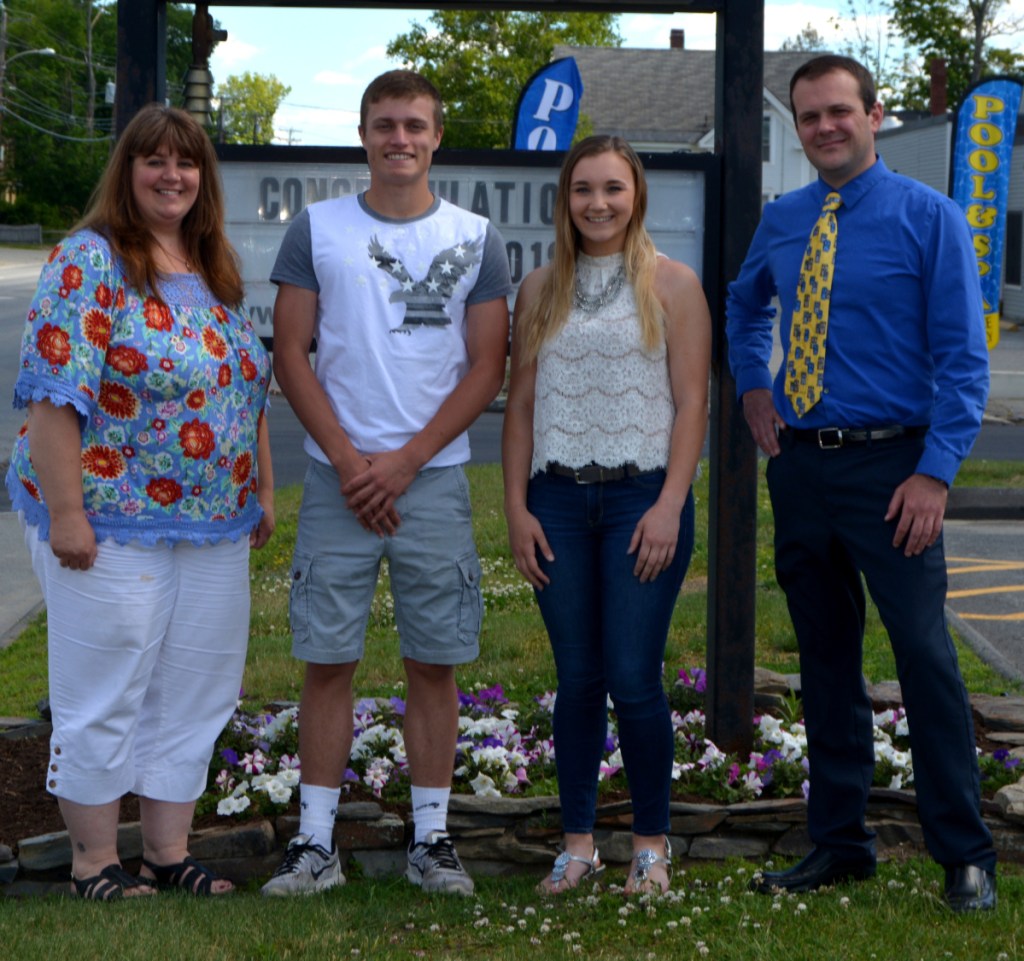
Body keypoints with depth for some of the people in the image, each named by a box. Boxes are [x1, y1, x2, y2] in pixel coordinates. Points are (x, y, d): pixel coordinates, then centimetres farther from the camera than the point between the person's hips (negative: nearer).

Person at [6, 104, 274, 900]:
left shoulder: (218, 270, 13)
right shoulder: (90, 260, -10)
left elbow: (251, 387, 19)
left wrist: (263, 488, 14)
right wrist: (65, 511, -20)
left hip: (216, 527, 7)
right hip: (112, 526, -7)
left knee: (191, 695, 11)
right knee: (103, 698, 2)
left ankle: (170, 852, 22)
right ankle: (94, 861, 14)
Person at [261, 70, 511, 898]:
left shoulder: (475, 240, 5)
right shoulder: (316, 230, 5)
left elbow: (487, 367, 2)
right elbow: (291, 354, 2)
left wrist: (405, 461, -7)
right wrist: (348, 461, -8)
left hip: (435, 478, 0)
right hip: (337, 477, 0)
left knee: (434, 664, 4)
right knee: (327, 661, 0)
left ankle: (431, 838, 12)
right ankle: (316, 843, 7)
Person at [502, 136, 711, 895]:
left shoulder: (672, 285, 2)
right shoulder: (541, 291, 11)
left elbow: (691, 403, -2)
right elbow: (521, 405, 11)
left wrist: (670, 505, -11)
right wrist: (517, 507, 2)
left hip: (642, 496, -3)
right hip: (559, 498, 3)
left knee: (633, 678, -6)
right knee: (577, 679, 6)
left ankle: (652, 843, 9)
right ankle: (578, 841, 16)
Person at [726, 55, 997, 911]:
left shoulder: (928, 218, -4)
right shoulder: (780, 223, 10)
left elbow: (962, 356, -8)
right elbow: (744, 305, 32)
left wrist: (935, 473, -16)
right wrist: (753, 387, 16)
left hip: (888, 466, -5)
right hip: (798, 464, 5)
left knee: (924, 652, -6)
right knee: (826, 658, 10)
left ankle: (964, 855, 4)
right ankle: (840, 841, 20)